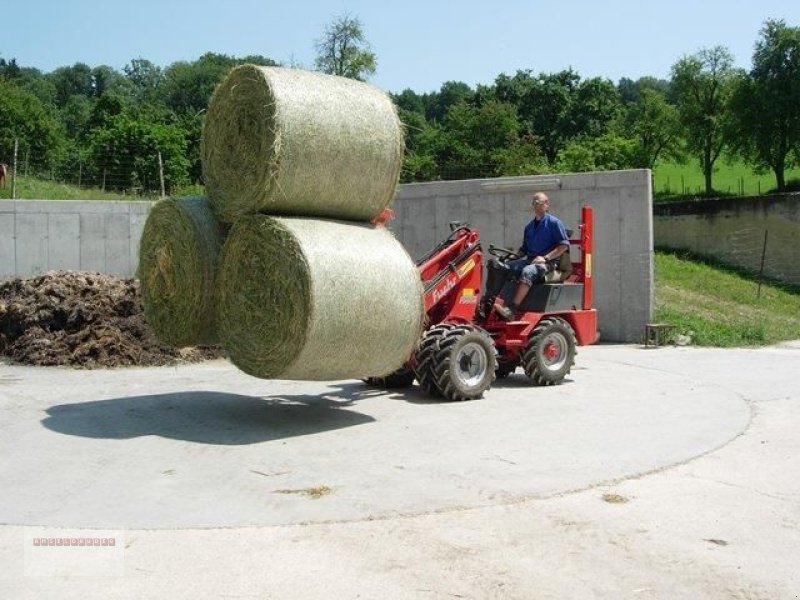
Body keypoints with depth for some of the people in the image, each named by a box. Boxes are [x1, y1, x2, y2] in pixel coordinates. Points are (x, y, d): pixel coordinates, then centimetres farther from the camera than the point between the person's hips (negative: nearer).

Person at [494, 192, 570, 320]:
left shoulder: (554, 222, 1)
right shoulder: (529, 227, 22)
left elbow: (564, 245, -6)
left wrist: (545, 258, -15)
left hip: (547, 262, -7)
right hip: (529, 260, 7)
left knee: (527, 271, -38)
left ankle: (511, 310, -46)